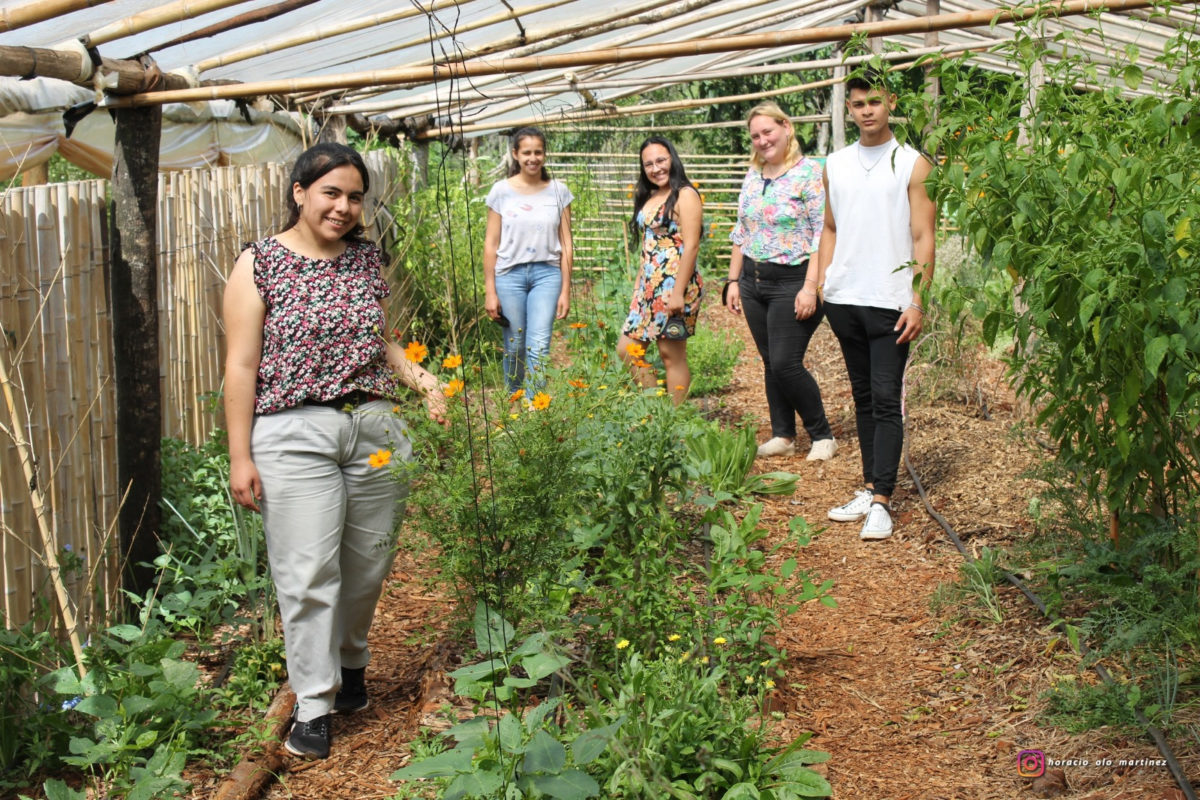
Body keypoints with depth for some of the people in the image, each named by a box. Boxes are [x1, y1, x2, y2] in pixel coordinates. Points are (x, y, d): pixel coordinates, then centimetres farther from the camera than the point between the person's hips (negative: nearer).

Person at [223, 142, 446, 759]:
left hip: (375, 430, 5)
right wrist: (241, 457, -9)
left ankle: (350, 663, 37)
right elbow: (242, 366, -6)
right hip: (294, 436, -4)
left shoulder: (366, 259, 10)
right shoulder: (260, 264, -4)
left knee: (369, 561, 12)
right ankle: (313, 704, 10)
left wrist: (422, 378, 3)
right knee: (309, 573, -3)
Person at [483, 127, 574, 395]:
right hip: (510, 274, 0)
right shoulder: (501, 191, 2)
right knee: (514, 347, 5)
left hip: (547, 273, 0)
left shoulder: (558, 191, 5)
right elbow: (491, 245, 3)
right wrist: (490, 292, 0)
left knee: (539, 346, -10)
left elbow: (566, 245, 6)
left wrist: (565, 290, 2)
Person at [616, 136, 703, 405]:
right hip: (648, 287, 9)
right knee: (626, 349, 7)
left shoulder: (685, 195, -9)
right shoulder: (649, 197, 16)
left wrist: (678, 292, -21)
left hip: (674, 285, -9)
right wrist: (638, 285, 17)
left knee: (671, 354, -2)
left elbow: (691, 246, -16)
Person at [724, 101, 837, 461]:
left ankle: (822, 435, 8)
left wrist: (810, 287, -20)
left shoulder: (810, 173, -10)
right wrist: (733, 280, 15)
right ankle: (782, 436, 21)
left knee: (785, 364, -9)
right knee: (770, 364, 10)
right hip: (753, 283, 7)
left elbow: (823, 235, -15)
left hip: (792, 282, -7)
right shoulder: (752, 177, 12)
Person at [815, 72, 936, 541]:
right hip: (844, 299, 5)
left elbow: (923, 239, -4)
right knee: (862, 398, 11)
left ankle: (882, 501, -6)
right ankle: (870, 488, 19)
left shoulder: (913, 164, 0)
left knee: (886, 401, -7)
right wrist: (818, 282, 9)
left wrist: (918, 302, -12)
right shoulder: (835, 165, 13)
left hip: (890, 302, -5)